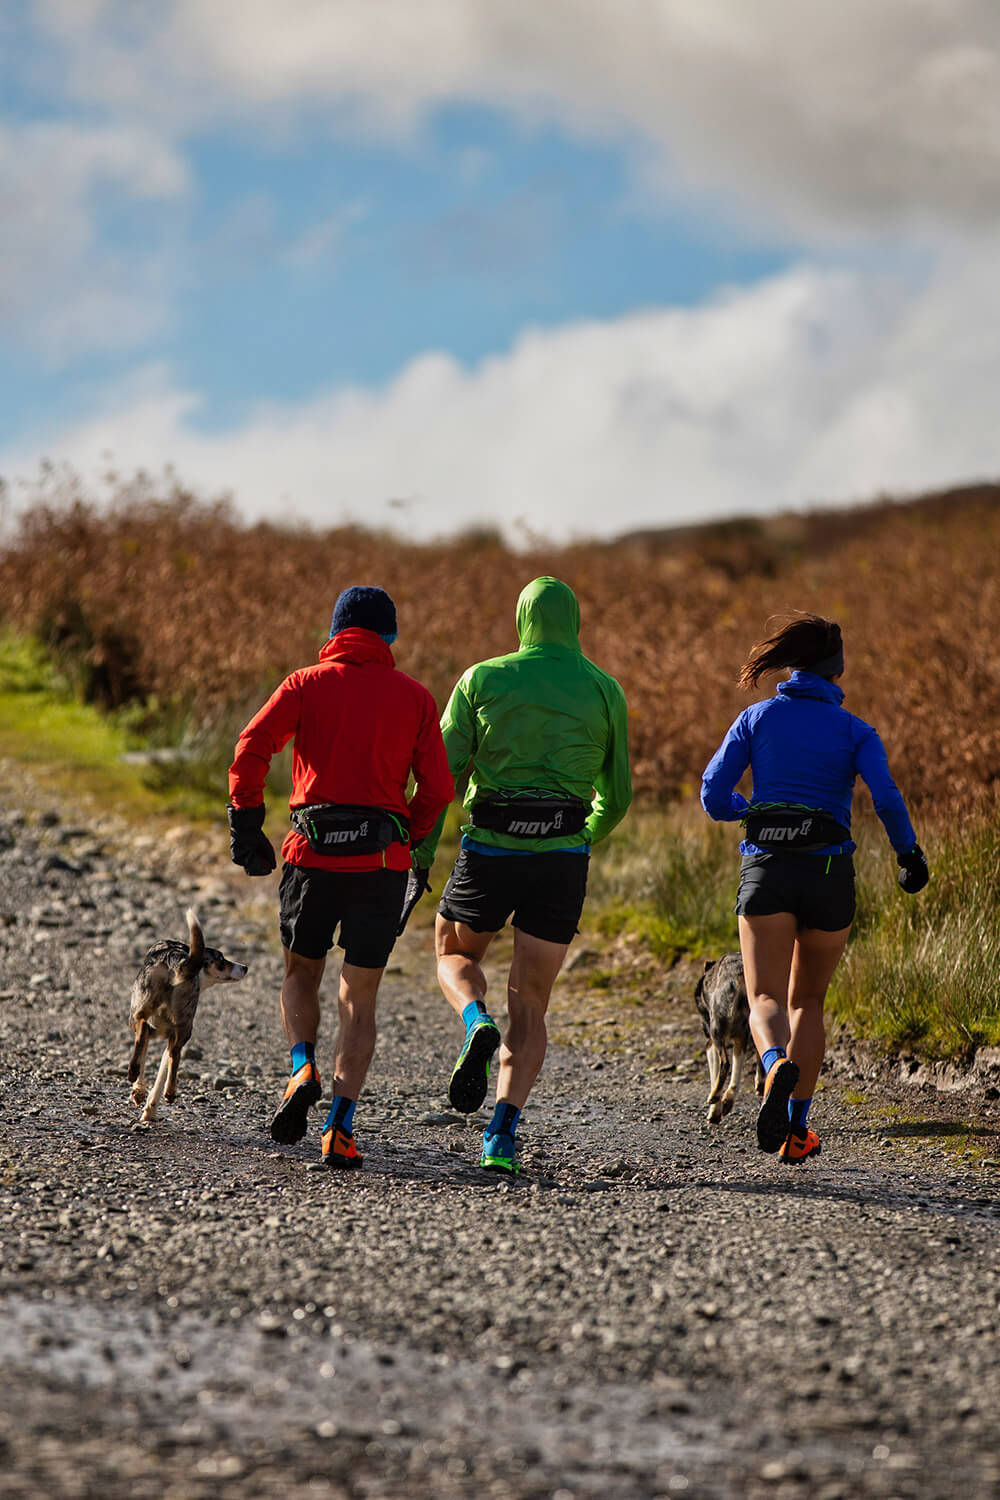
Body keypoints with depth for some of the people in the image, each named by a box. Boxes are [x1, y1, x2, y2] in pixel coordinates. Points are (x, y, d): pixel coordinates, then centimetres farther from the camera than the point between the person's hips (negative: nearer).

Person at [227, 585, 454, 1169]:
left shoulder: (306, 684, 6)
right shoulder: (414, 697, 7)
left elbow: (252, 748, -8)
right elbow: (438, 787, 1)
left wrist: (246, 826, -1)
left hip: (314, 856, 0)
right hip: (384, 859, 0)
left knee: (301, 975, 21)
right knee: (360, 998, 7)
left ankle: (303, 1070, -6)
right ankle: (341, 1127, -5)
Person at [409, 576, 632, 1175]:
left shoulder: (482, 681, 1)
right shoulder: (605, 692, 6)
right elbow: (617, 796, 12)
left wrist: (420, 856, 4)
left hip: (490, 850, -1)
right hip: (563, 859, 1)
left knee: (455, 955, 24)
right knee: (529, 1003, 7)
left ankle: (477, 1025, -10)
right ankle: (503, 1137, -9)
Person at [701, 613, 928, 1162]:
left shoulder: (756, 718, 7)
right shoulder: (854, 731, 3)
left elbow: (714, 798, 2)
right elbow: (886, 798, -13)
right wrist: (910, 854, 3)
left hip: (766, 870, 0)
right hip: (829, 873, 0)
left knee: (766, 999, -6)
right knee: (808, 1001, 17)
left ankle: (777, 1066, -41)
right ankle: (795, 1127, 12)